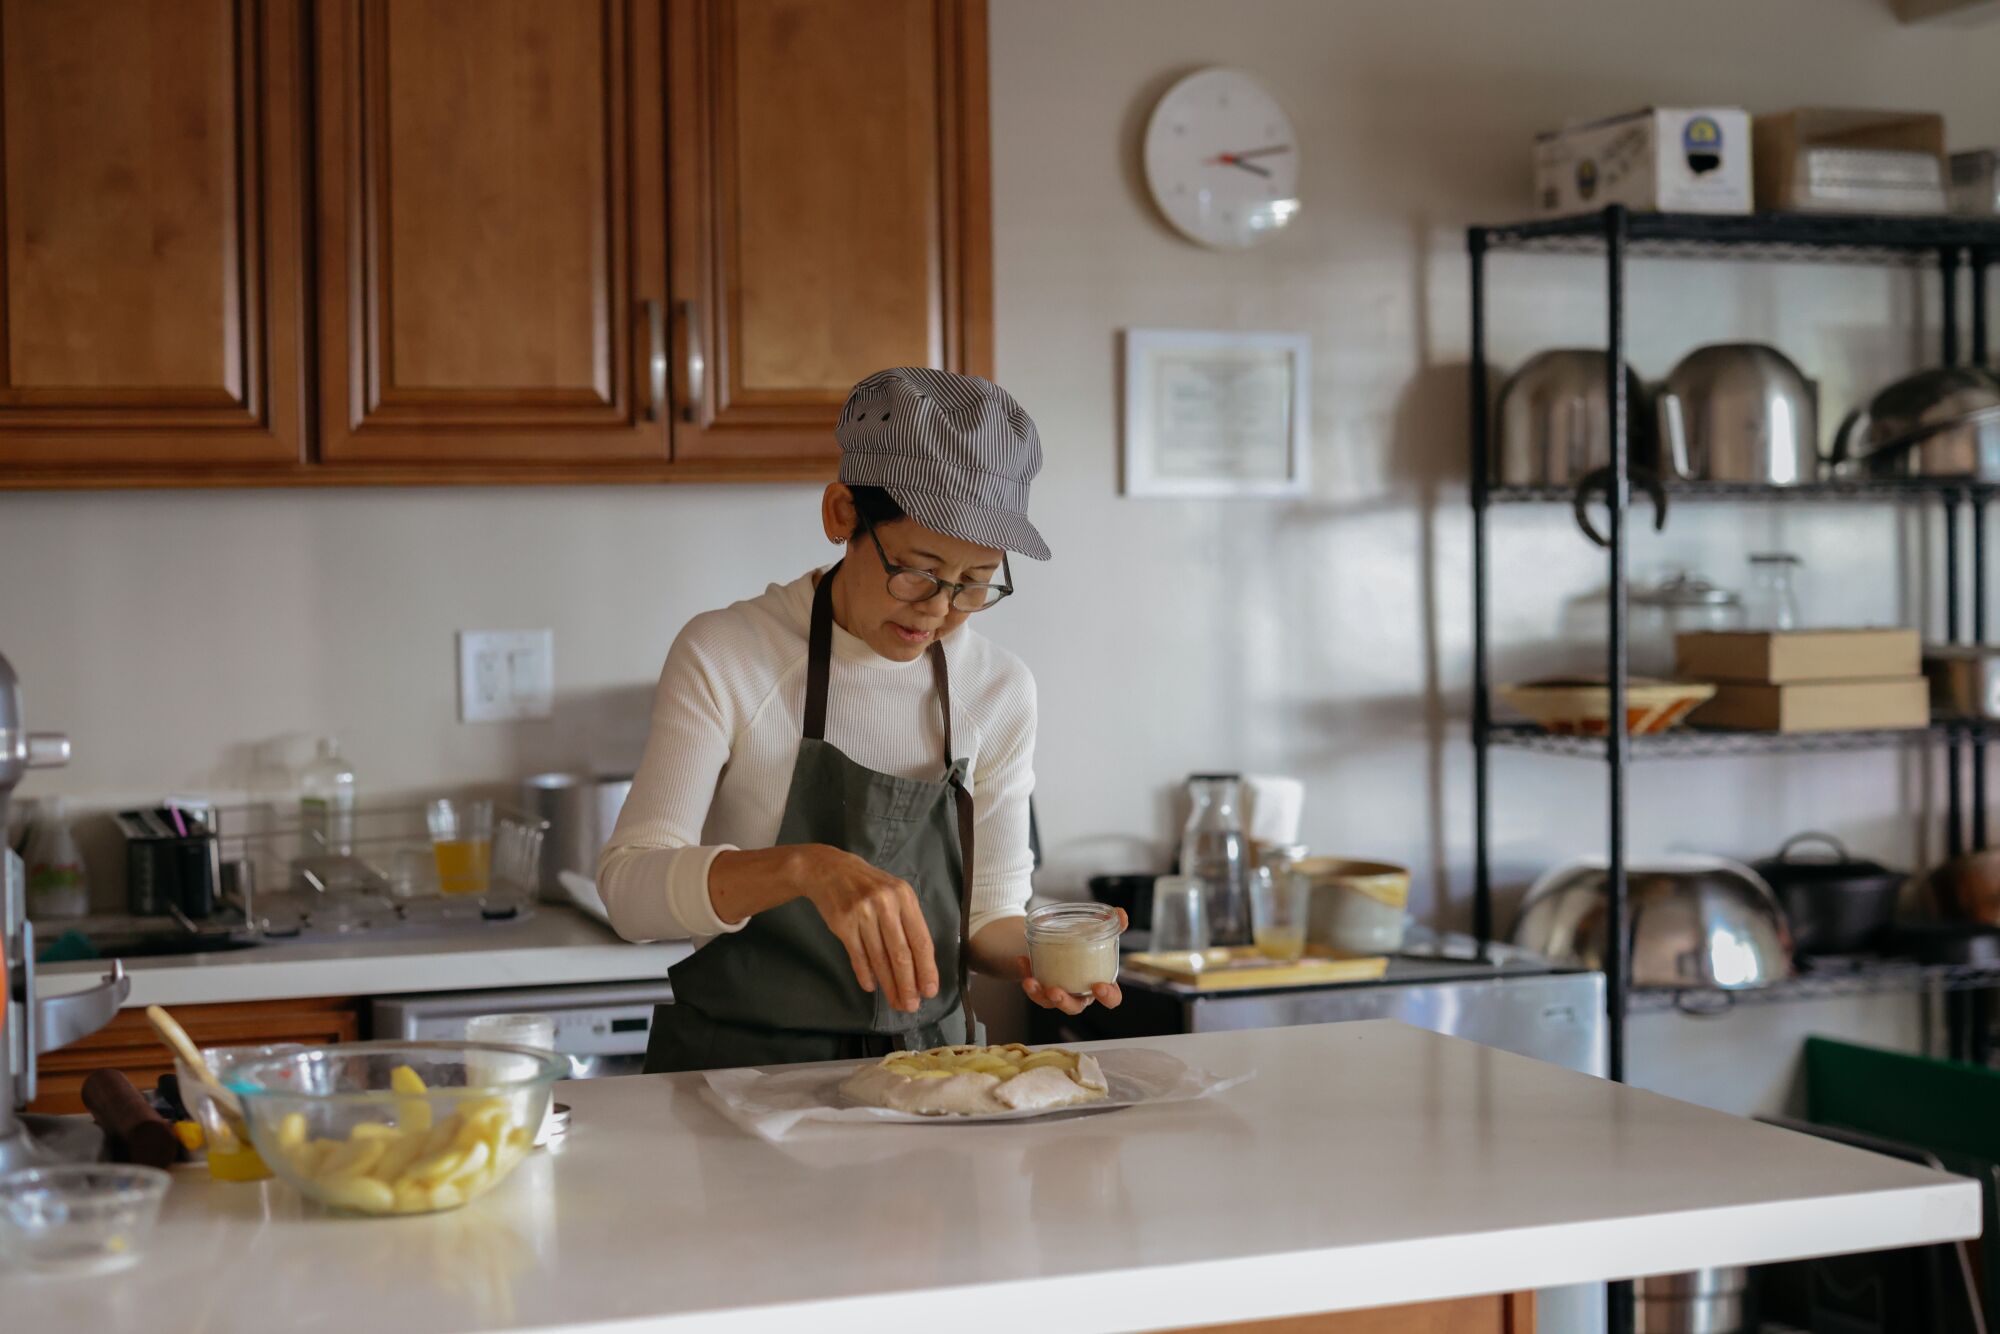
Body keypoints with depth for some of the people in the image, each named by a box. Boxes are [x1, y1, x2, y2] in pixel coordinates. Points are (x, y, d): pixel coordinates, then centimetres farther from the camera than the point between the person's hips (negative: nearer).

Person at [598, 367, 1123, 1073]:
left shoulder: (999, 690, 4)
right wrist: (805, 867, -31)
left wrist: (1034, 953, -12)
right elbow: (628, 886, -14)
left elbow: (987, 914, 12)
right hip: (742, 1066, -4)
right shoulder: (725, 655, -7)